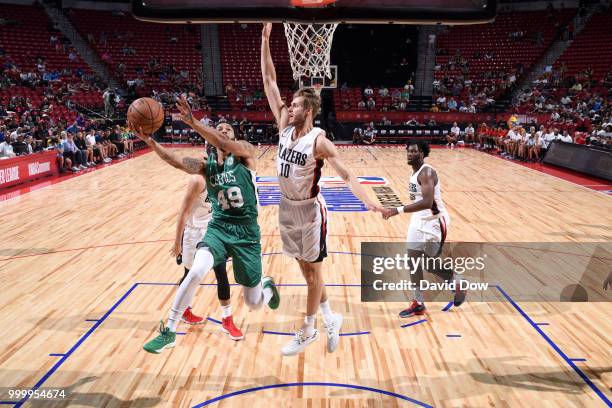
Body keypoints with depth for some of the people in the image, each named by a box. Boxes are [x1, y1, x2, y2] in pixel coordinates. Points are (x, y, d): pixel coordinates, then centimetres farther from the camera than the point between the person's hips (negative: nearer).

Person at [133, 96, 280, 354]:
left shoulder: (245, 153, -2)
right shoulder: (206, 165, 5)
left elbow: (226, 147, -25)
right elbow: (178, 162, -14)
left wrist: (193, 123, -33)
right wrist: (149, 141, -29)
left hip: (246, 233, -2)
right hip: (218, 228, 2)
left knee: (254, 304, 6)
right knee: (196, 271, -28)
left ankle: (267, 285, 44)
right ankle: (169, 332, -7)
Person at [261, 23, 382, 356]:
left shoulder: (319, 141, -18)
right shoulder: (285, 126, -1)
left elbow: (346, 175, -20)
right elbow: (269, 80, 2)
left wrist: (368, 201, -35)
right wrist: (265, 39, -1)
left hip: (309, 210, -7)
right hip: (287, 206, 7)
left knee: (312, 270, 9)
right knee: (304, 267, 17)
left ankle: (308, 331, 25)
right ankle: (331, 318, 35)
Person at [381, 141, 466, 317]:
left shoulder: (426, 172, -23)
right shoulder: (415, 172, 7)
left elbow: (427, 202, -36)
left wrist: (398, 210, -41)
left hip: (434, 221, -9)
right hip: (419, 220, 9)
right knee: (412, 259, 7)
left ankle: (457, 284, 33)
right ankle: (418, 303, 19)